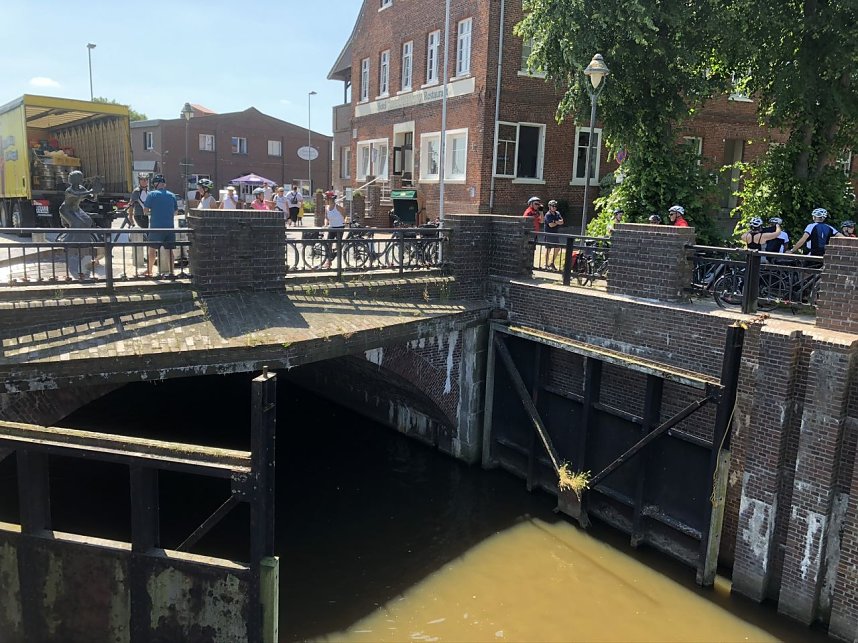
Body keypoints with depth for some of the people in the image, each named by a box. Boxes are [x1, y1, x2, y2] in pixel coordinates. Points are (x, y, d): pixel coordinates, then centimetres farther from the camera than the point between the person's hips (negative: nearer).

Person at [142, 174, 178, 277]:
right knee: (169, 250, 7)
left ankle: (149, 271, 13)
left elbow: (145, 210, -5)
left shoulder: (152, 194, -4)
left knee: (152, 249, 7)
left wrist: (151, 212, 15)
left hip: (156, 227, -3)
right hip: (169, 227, 3)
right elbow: (176, 211, 14)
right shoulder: (172, 195, 7)